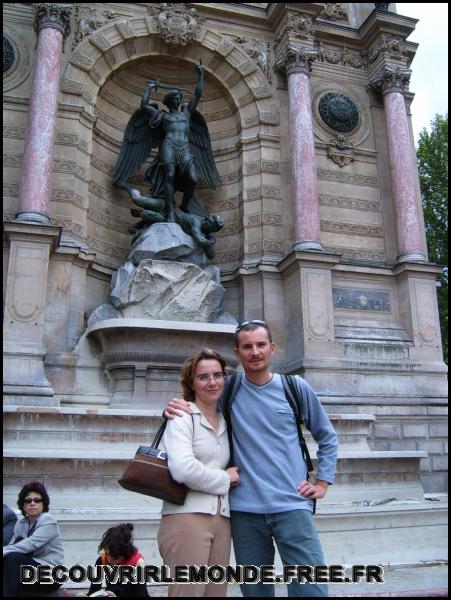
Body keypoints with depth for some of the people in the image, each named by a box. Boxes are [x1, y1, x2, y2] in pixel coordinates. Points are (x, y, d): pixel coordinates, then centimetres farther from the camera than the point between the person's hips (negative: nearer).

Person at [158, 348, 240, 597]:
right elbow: (183, 469, -17)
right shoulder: (183, 416, -4)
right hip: (187, 518, -6)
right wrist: (225, 479, -4)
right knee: (188, 592, -5)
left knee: (216, 591, 8)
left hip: (221, 520, 7)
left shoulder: (224, 422, 17)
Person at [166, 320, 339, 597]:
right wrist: (173, 408, -8)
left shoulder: (296, 388, 2)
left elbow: (327, 438, 14)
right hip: (244, 510, 1)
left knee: (311, 588, -4)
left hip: (292, 505, -1)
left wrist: (322, 483, 6)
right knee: (255, 590, 13)